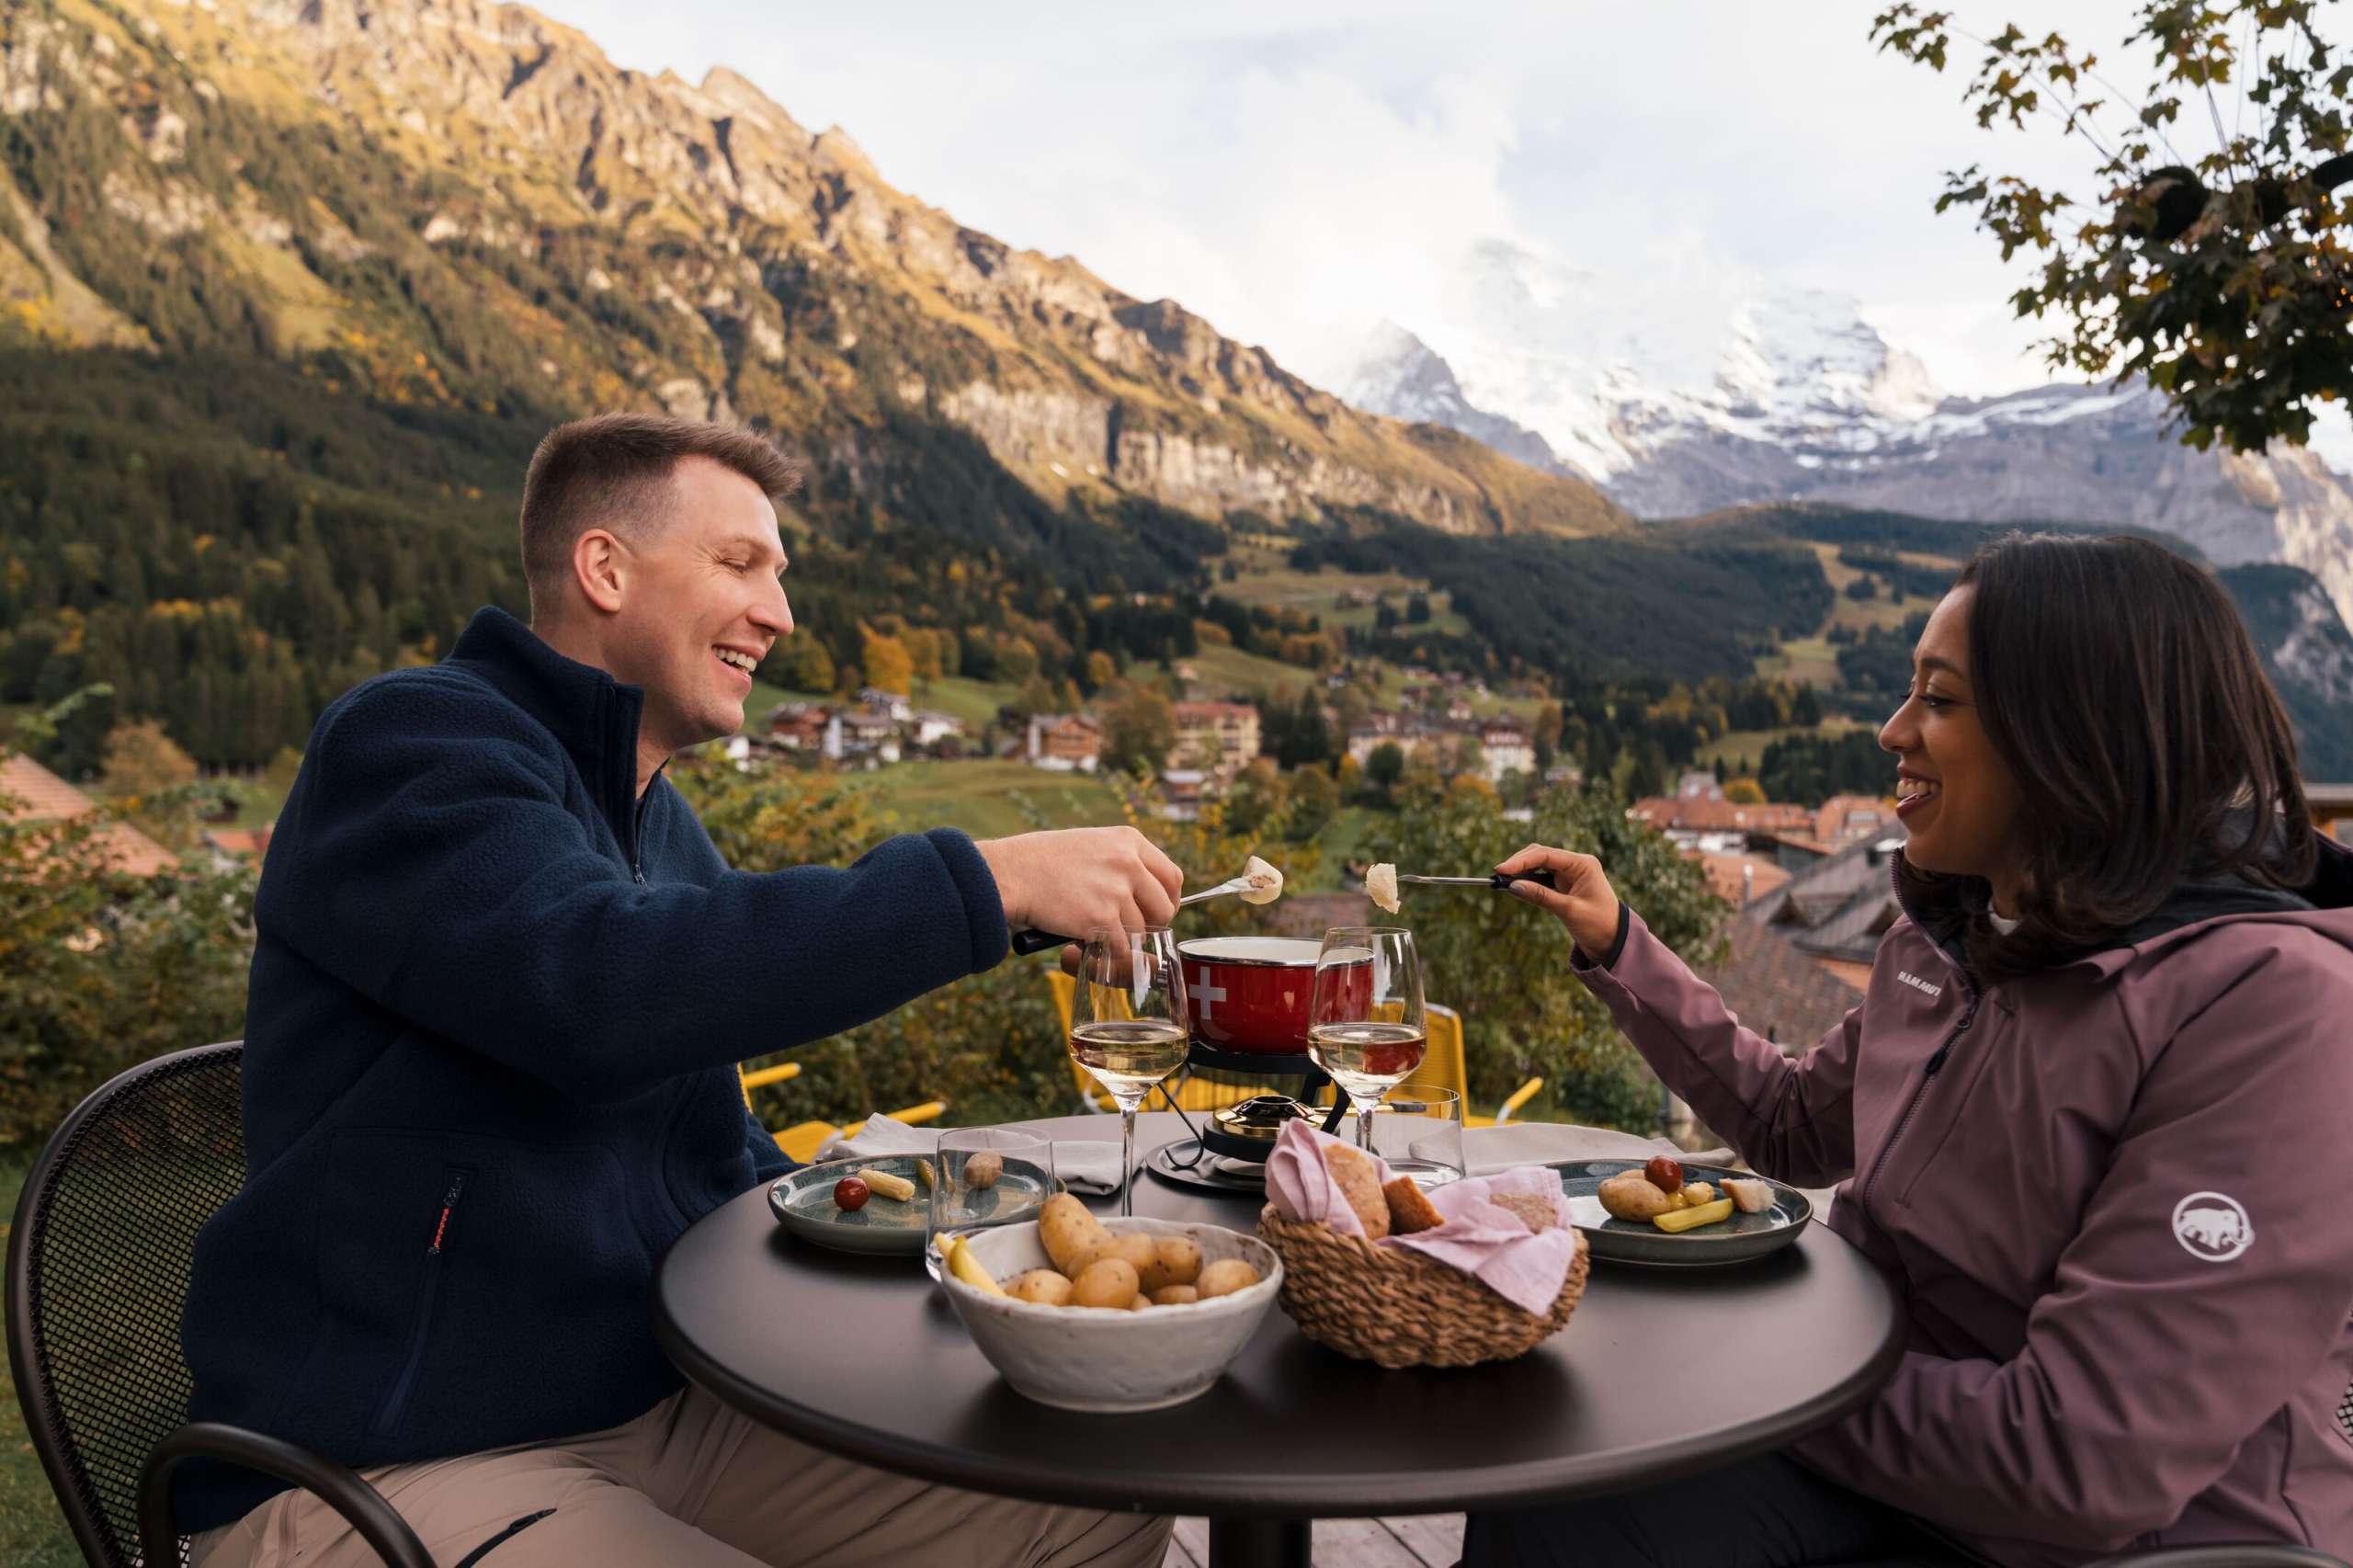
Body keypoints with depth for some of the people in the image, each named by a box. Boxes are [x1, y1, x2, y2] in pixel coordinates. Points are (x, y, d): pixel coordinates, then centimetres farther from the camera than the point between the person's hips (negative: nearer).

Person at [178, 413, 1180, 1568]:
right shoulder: (407, 742, -13)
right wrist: (986, 880, -29)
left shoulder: (663, 824, 14)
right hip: (379, 1472, -8)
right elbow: (600, 990, -34)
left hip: (659, 1407, 8)